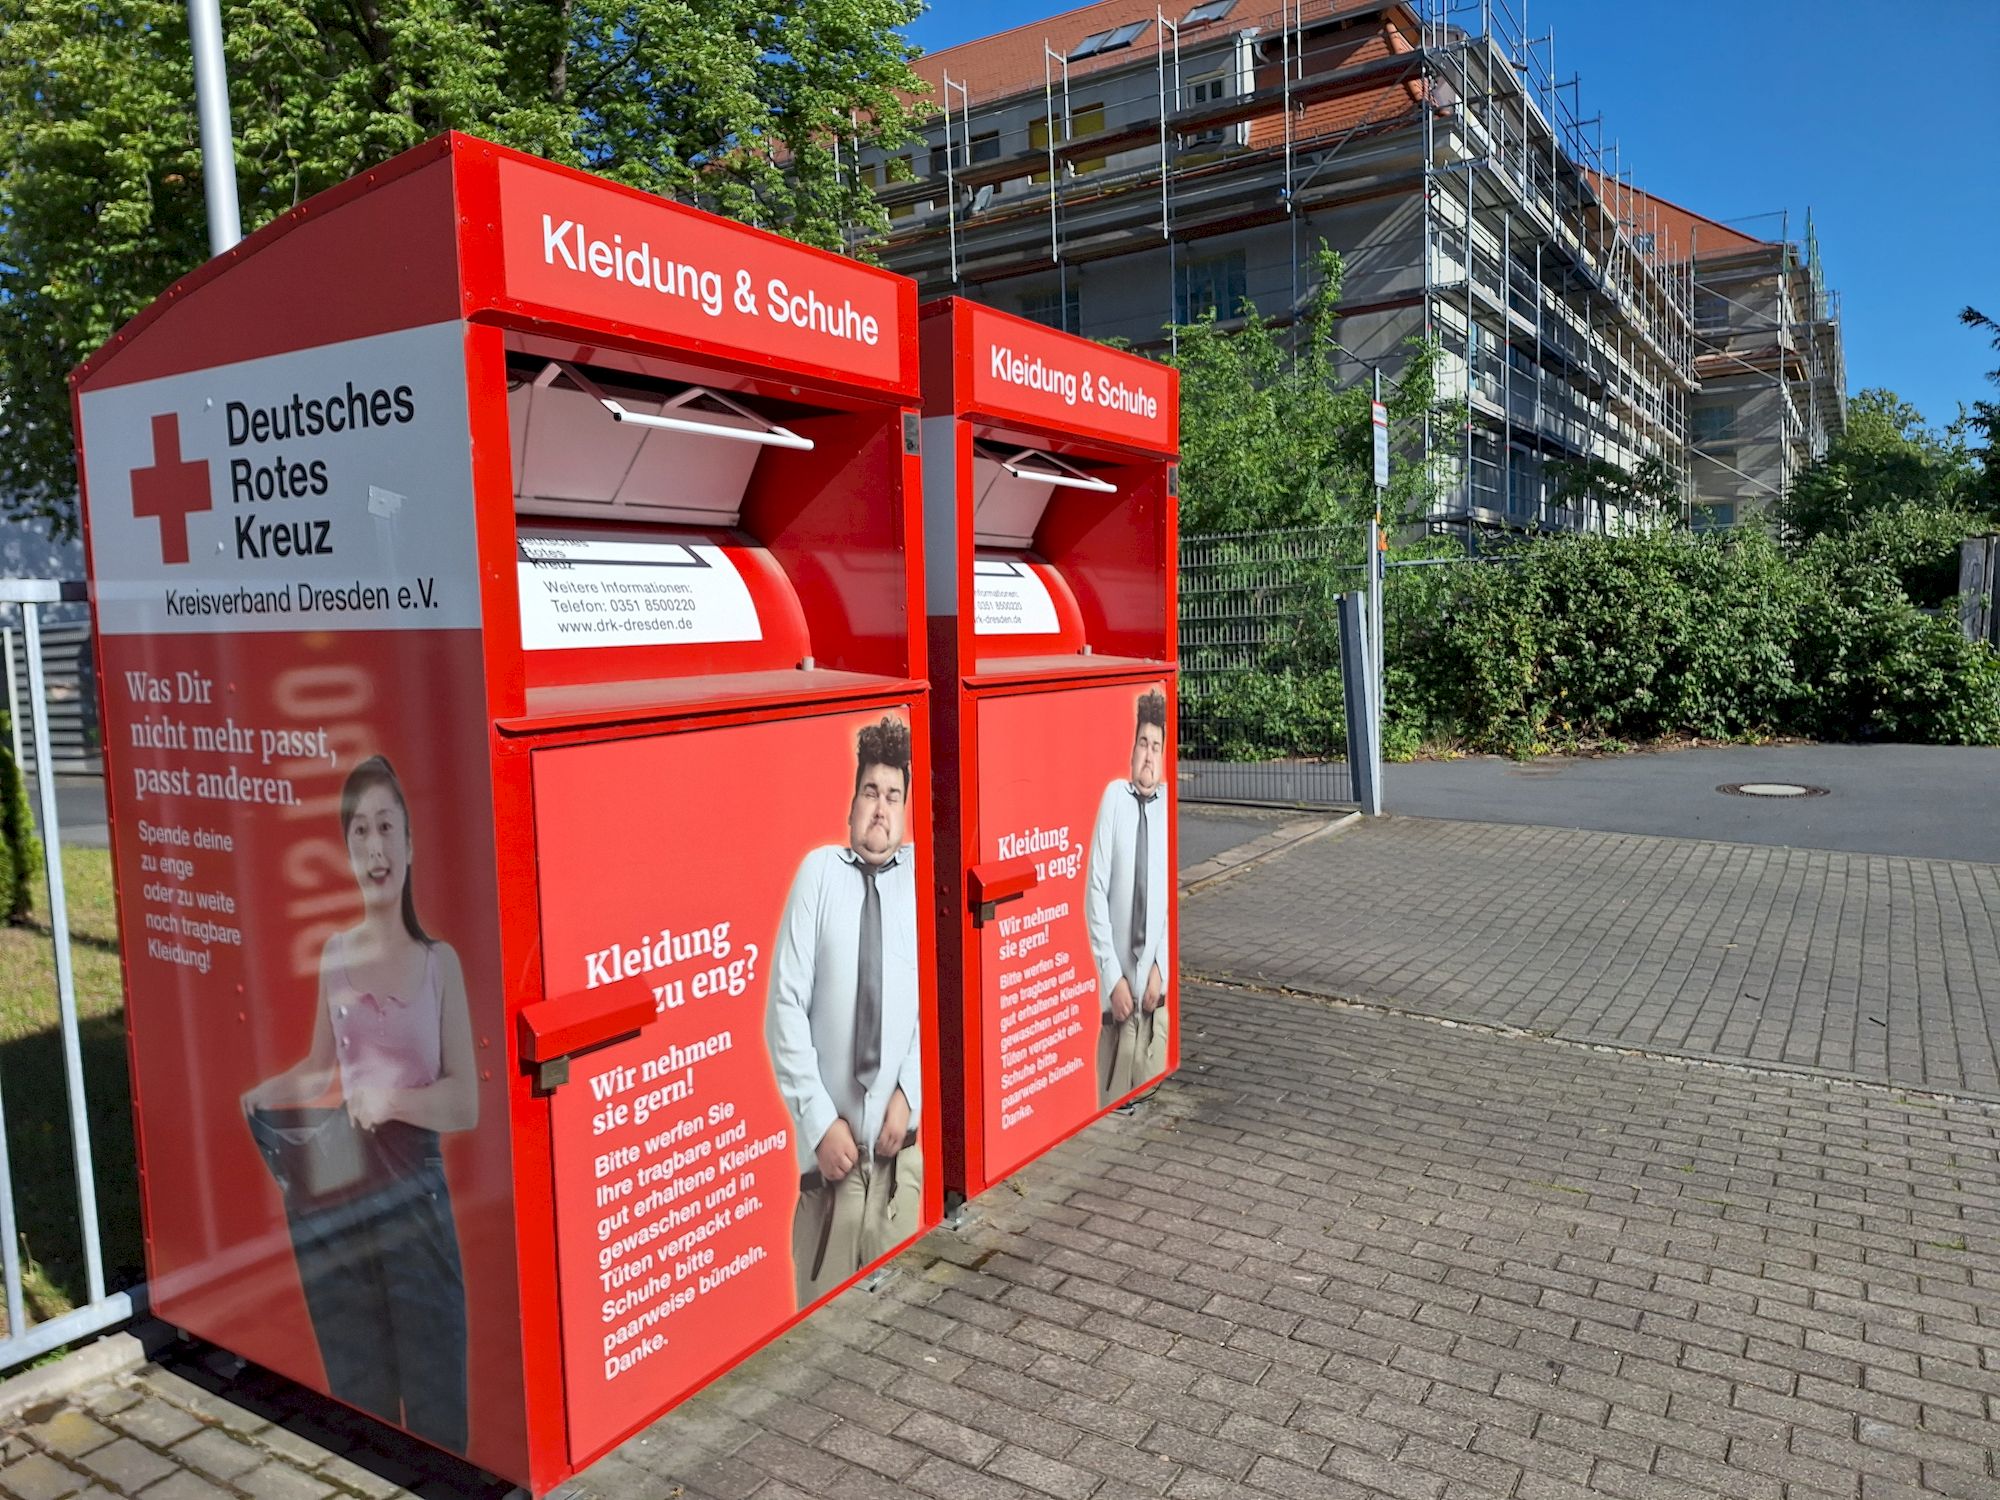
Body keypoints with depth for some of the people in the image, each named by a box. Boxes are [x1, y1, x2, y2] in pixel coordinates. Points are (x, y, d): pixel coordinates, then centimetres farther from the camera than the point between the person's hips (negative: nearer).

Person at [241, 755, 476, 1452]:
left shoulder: (439, 962, -3)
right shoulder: (333, 956, 4)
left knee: (438, 1413, 6)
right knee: (360, 1407, 13)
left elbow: (468, 1103, -5)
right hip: (341, 1193, 2)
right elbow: (318, 1070, 18)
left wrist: (391, 1100, -20)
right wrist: (255, 1096, 1)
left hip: (416, 1193, -2)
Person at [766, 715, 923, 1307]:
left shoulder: (920, 875, 1)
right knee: (824, 1299, 8)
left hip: (901, 1135, 1)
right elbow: (786, 1006, -6)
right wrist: (820, 1121, -8)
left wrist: (908, 1094, -7)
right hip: (831, 1137, -1)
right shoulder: (819, 871, -4)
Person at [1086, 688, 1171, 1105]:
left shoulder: (1169, 805, 1)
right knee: (1113, 1098, 4)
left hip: (1156, 986, 2)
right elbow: (1095, 892, -7)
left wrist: (1160, 967, -5)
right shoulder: (1114, 797, -6)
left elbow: (1174, 895, 4)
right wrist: (1113, 976, -9)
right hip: (1117, 983, -2)